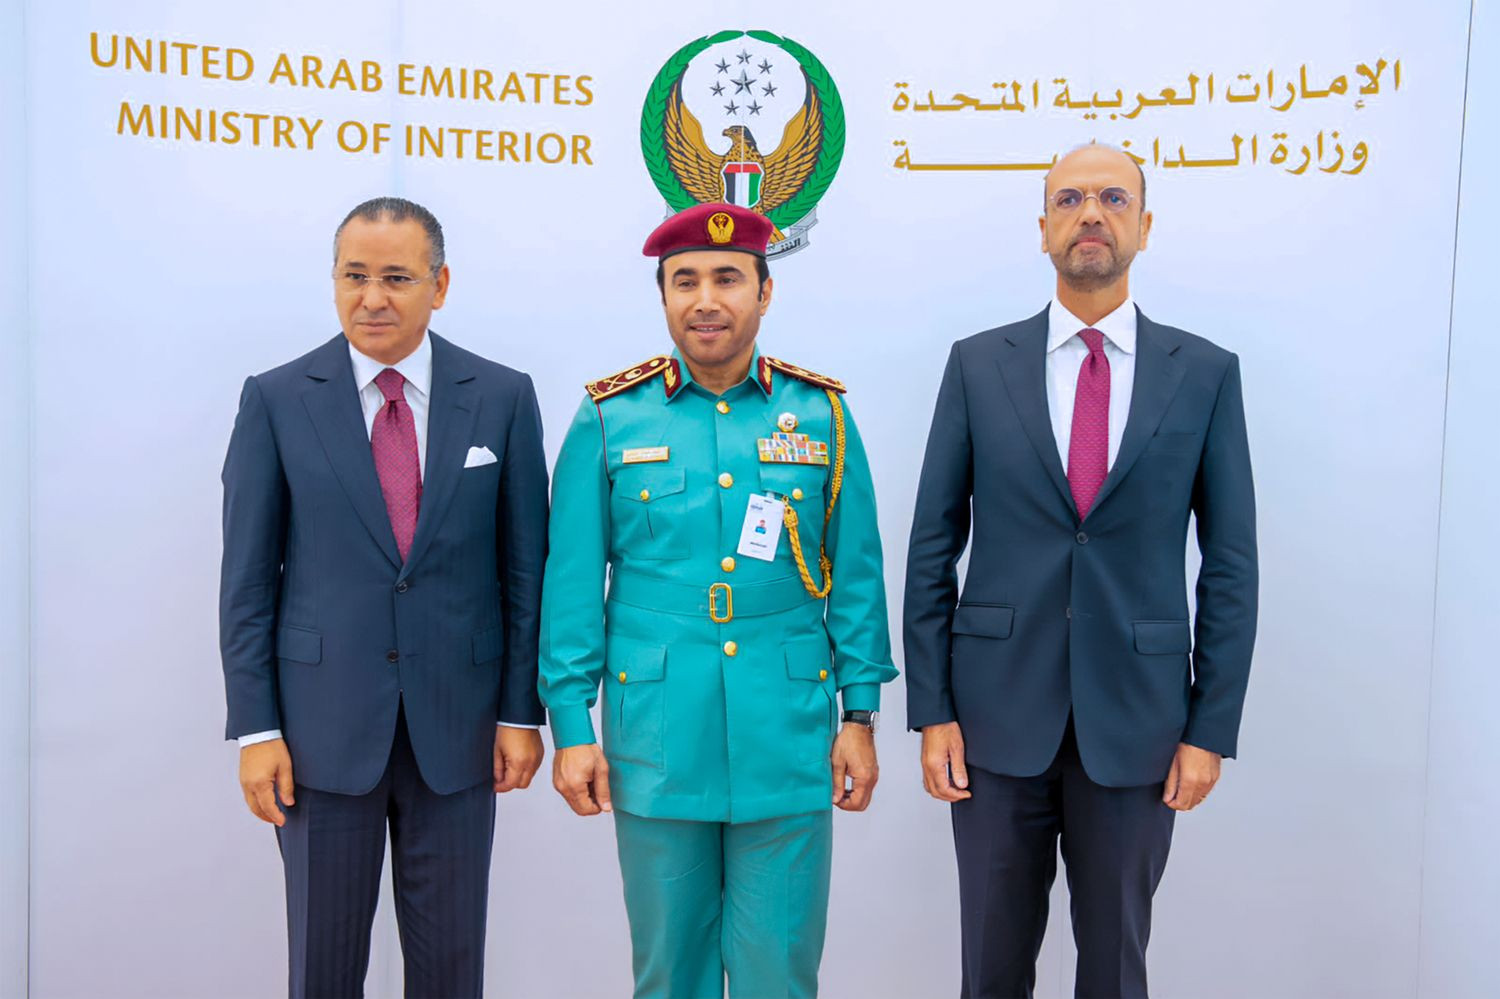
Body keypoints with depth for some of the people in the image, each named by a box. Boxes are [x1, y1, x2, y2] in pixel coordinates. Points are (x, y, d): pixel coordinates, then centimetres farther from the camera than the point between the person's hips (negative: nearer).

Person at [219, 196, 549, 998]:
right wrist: (255, 728, -4)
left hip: (457, 725, 1)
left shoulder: (503, 398, 0)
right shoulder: (275, 400, -1)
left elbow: (525, 564, 1)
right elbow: (247, 577, 0)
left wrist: (522, 712, 0)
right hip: (324, 728, 0)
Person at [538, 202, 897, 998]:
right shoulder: (609, 418, 0)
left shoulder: (822, 414, 3)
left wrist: (861, 715, 2)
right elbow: (573, 582, 1)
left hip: (788, 742, 1)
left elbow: (856, 575, 4)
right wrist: (571, 726, -2)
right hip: (656, 744, 0)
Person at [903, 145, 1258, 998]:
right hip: (997, 712, 0)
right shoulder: (979, 364, 1)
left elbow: (1230, 562, 1)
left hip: (1136, 718, 0)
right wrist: (932, 710, -4)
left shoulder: (1206, 373, 1)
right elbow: (934, 547, 0)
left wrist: (1213, 729, -3)